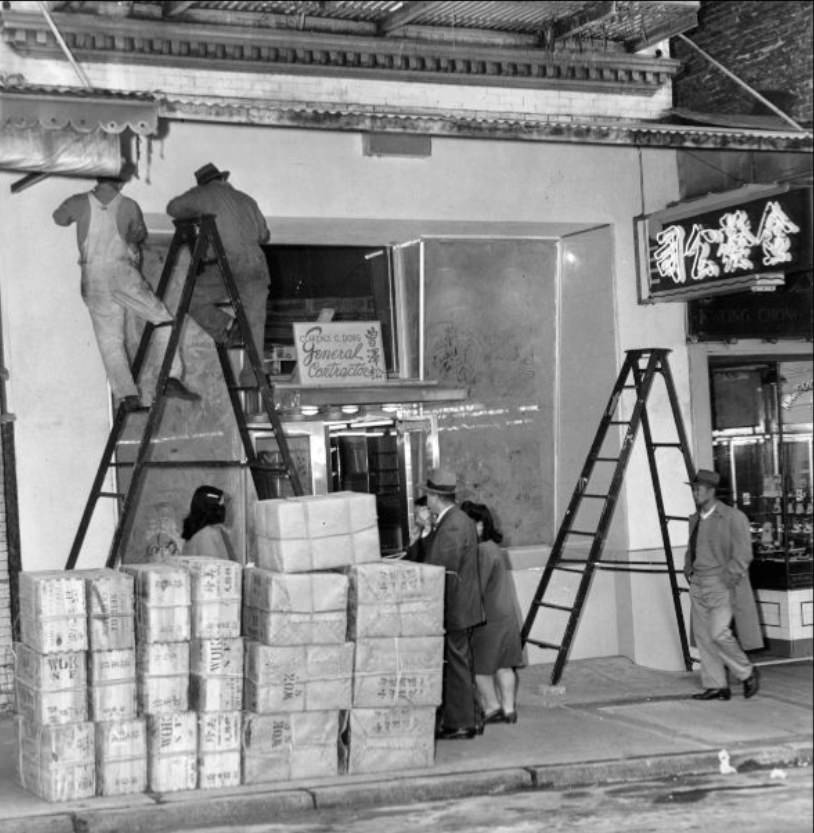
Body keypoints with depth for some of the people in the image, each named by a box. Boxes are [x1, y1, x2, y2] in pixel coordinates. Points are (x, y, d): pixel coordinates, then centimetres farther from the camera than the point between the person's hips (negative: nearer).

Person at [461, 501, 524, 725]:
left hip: (489, 619, -9)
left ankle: (491, 707, 8)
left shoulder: (484, 551, -19)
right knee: (503, 665, 11)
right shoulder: (492, 548, 12)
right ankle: (509, 709, 15)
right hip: (505, 615, 9)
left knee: (480, 666, 3)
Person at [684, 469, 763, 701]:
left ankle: (747, 673, 7)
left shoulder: (733, 517, -10)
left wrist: (728, 580, -17)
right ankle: (716, 686, 8)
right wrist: (688, 571, 12)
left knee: (719, 633, -14)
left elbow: (743, 554, -13)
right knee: (703, 635, 3)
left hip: (722, 584, -7)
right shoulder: (695, 519, 12)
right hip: (698, 584, 7)